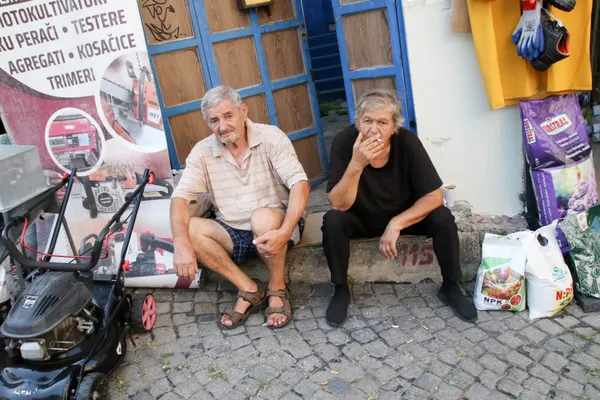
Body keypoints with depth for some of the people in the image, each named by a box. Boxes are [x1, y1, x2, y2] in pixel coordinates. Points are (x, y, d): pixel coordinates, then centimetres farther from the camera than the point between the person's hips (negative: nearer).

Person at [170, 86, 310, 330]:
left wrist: (284, 232, -36)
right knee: (189, 229, -22)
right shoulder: (202, 152, -3)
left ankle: (277, 289, -11)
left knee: (263, 217, -36)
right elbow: (180, 197, -11)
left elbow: (300, 184, -20)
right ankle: (250, 289, -11)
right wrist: (181, 244, -30)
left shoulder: (270, 137, -11)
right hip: (233, 234, 4)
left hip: (273, 226, -3)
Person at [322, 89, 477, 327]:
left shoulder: (408, 143, -24)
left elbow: (435, 197, -21)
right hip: (361, 220, 0)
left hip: (405, 216, 1)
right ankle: (341, 290, -6)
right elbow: (338, 205, -28)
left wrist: (396, 224, -31)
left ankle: (450, 287, 1)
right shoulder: (344, 142, -25)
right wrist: (356, 165, -42)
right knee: (332, 221, -29)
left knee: (442, 218, -24)